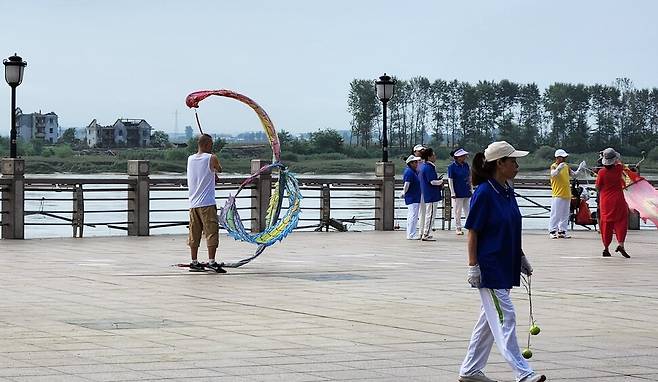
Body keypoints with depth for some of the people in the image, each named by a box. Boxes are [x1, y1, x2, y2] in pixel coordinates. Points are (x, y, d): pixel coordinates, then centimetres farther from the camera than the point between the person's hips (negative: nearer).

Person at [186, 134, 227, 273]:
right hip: (207, 203, -6)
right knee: (211, 232, -6)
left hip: (193, 203, 6)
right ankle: (211, 261, -13)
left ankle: (194, 262, 14)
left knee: (194, 234, 10)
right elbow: (219, 169, 13)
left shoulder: (190, 159, 11)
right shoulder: (211, 158, -6)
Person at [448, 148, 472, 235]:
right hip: (458, 193, -5)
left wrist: (470, 189, 14)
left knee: (468, 210, 6)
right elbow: (450, 180, -9)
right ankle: (458, 228, 12)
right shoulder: (452, 167, -9)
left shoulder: (466, 165, 8)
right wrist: (453, 193, -13)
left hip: (467, 192, 5)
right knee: (457, 211, 3)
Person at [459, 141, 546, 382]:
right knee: (505, 319, -8)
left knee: (490, 319, 13)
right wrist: (473, 267, -16)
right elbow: (472, 232, -14)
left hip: (506, 267, 9)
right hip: (489, 269, -9)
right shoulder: (484, 193, -15)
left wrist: (521, 258, 21)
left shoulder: (508, 191, 9)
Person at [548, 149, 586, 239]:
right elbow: (553, 174, -26)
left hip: (567, 194, 7)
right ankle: (552, 231, 0)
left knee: (565, 214, 8)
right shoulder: (554, 166, -6)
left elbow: (574, 175, 20)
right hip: (557, 195, -7)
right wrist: (559, 168, -44)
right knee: (555, 214, -5)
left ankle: (562, 231, 14)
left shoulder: (566, 166, 13)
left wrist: (580, 169, 4)